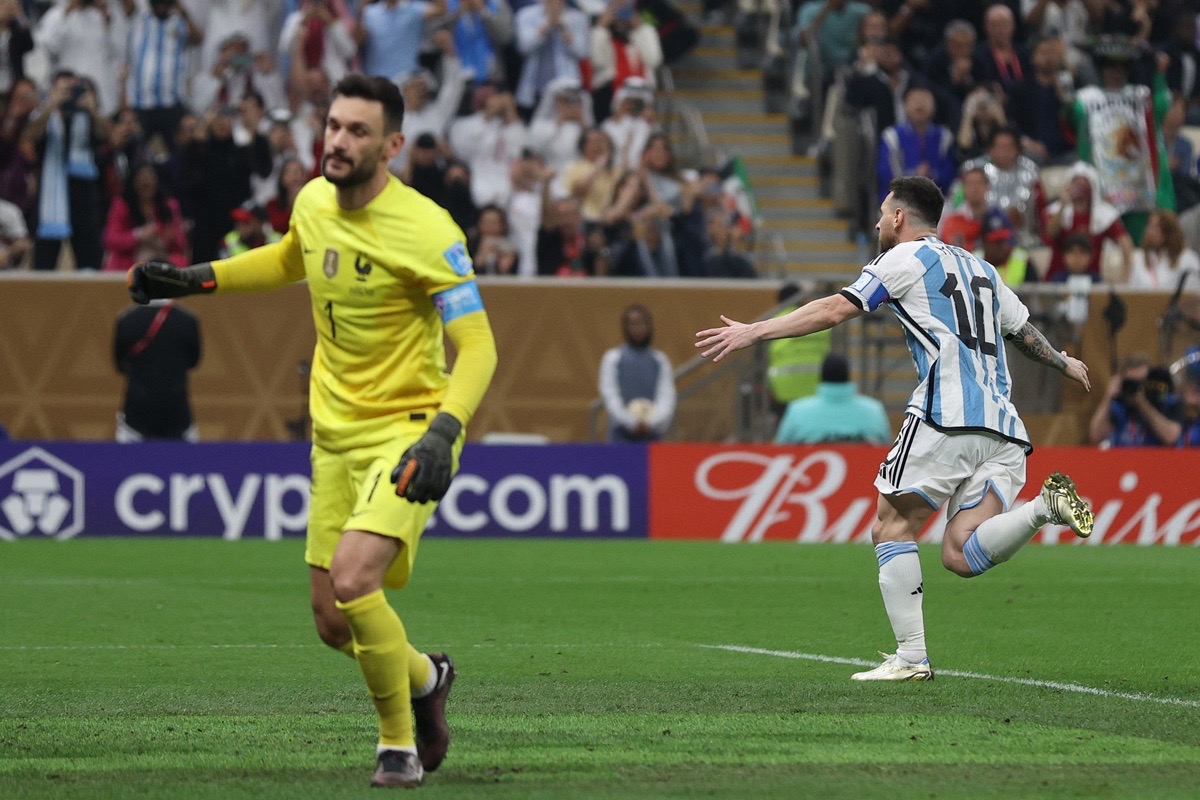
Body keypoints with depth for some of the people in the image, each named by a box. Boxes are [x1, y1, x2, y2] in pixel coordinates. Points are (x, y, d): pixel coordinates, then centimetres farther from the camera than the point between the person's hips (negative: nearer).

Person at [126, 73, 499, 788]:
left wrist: (443, 434, -34)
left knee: (353, 582, -25)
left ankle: (399, 742, -4)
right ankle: (426, 678, 39)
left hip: (407, 431, -7)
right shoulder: (313, 203, 1)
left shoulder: (427, 230, -20)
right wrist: (194, 279, 18)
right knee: (333, 621, 7)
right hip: (336, 434, 7)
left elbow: (477, 345, -21)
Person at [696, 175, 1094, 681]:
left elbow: (834, 310, -2)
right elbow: (1025, 331, 38)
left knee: (893, 528, 3)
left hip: (946, 416, -7)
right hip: (1001, 427, 7)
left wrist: (754, 332, 0)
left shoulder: (907, 259, 6)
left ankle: (910, 657, -4)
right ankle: (1046, 506, -21)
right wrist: (1064, 364, 58)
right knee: (962, 557, -1)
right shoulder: (980, 268, 27)